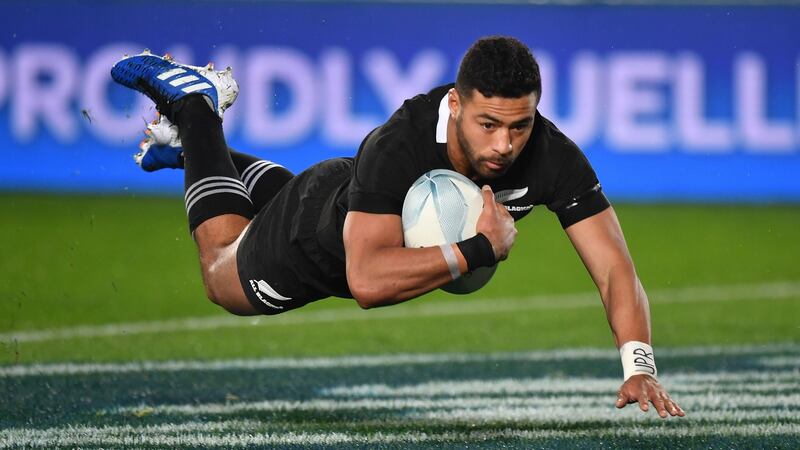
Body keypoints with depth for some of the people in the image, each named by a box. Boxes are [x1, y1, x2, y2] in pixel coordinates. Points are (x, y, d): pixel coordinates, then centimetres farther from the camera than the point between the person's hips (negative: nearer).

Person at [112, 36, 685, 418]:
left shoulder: (552, 158, -38)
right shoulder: (397, 146, -48)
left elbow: (615, 269, -38)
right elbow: (366, 281, -53)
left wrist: (639, 365, -54)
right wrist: (480, 249, -57)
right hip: (318, 226, -4)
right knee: (223, 277, 28)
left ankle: (194, 143, 54)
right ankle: (193, 104, 41)